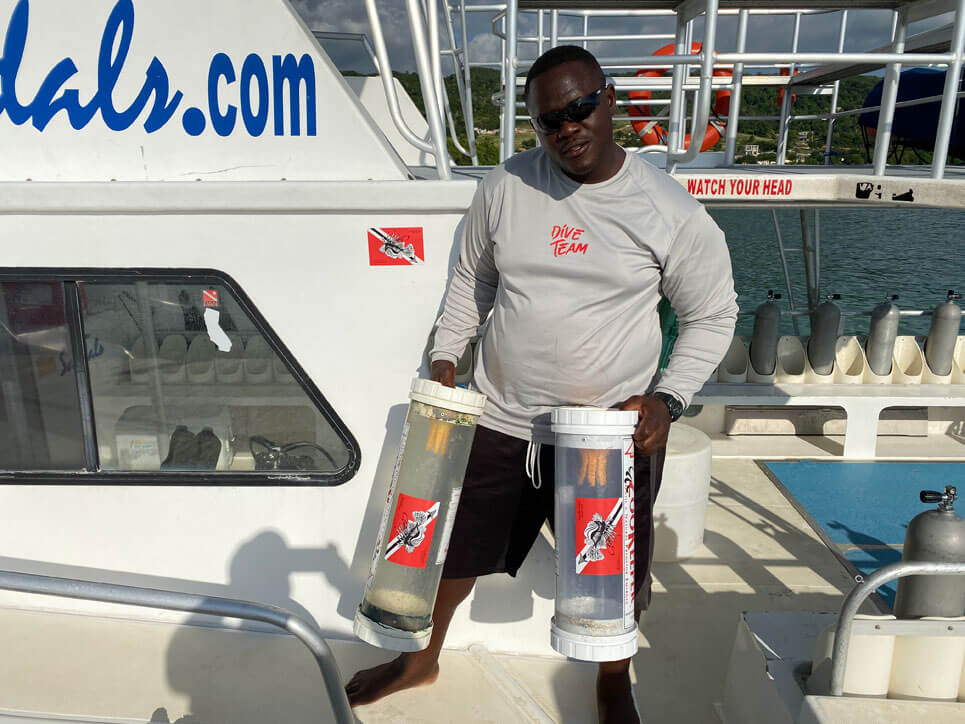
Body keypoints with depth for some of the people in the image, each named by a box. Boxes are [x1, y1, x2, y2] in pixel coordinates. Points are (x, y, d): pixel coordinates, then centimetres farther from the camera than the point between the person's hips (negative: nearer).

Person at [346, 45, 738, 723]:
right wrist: (445, 357, 4)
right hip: (500, 422, 2)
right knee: (454, 546, 17)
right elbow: (473, 278, 12)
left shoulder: (670, 209, -11)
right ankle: (423, 659, 49)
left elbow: (712, 317, -1)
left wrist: (667, 399, -13)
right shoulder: (505, 187, -4)